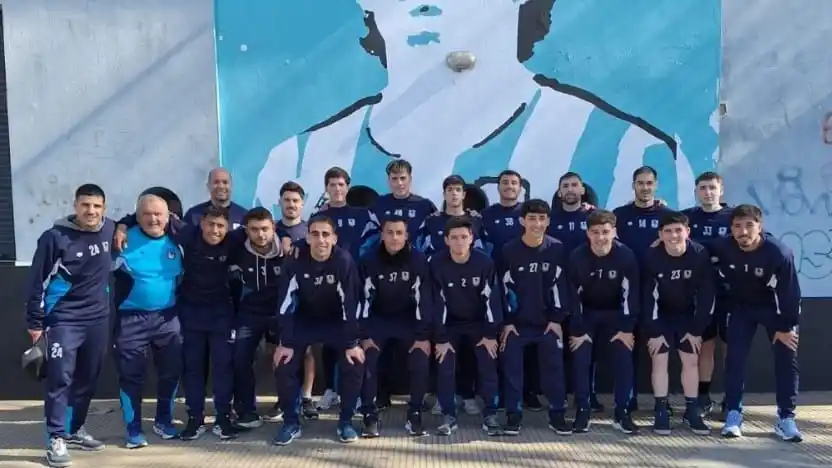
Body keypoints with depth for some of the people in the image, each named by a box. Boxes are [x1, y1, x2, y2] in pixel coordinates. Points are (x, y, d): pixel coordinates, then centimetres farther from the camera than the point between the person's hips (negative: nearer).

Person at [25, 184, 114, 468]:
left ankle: (75, 430, 28)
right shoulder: (55, 237, -11)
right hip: (63, 321, -4)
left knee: (88, 379, 13)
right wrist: (35, 322, -5)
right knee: (60, 379, -7)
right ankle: (56, 439, 1)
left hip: (98, 320, 5)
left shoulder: (111, 230, 0)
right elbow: (37, 282, -6)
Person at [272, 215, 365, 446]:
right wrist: (285, 342, -16)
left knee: (354, 363, -17)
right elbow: (285, 303, -15)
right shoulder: (296, 262, -20)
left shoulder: (344, 261, -25)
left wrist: (352, 343, -21)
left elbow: (351, 304, -21)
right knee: (283, 364, -13)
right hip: (304, 321, 1)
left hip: (336, 322, -1)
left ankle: (346, 422, 2)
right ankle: (291, 422, 7)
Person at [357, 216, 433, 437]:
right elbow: (364, 299, -13)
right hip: (377, 320, 0)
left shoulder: (418, 259, -15)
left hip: (407, 320, 0)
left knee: (420, 362, -18)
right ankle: (370, 417, -5)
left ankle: (414, 415, 1)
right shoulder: (369, 260, -14)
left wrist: (423, 336, -17)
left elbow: (423, 299, -15)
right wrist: (365, 335, -16)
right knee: (367, 361, -19)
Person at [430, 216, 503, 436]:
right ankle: (449, 416, 3)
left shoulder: (484, 262, -18)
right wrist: (441, 338, -15)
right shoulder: (437, 263, -19)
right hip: (450, 324, 0)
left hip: (479, 323, 0)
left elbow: (491, 298, -13)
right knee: (445, 367, -10)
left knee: (488, 366, -7)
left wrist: (491, 334, -12)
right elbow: (437, 301, -16)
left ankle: (490, 415, 7)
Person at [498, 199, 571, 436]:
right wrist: (506, 322, -6)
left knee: (554, 368, 1)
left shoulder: (556, 249, -5)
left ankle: (557, 415, 13)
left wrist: (557, 319, -4)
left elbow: (559, 285, -1)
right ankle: (513, 416, 8)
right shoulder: (509, 250, -7)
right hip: (517, 322, 0)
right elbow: (505, 288, -4)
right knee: (512, 369, -2)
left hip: (548, 321, 1)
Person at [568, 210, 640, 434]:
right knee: (581, 359, -11)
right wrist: (578, 330, -14)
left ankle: (622, 413, 2)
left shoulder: (626, 255, -20)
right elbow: (573, 296, -14)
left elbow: (631, 294, -14)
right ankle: (582, 411, 0)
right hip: (586, 314, 0)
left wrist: (627, 329, -14)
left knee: (624, 359, -10)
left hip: (615, 315, 0)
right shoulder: (577, 257, -20)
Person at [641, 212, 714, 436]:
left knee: (691, 360, 2)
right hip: (660, 314, -2)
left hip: (688, 314, 2)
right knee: (659, 360, -5)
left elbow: (706, 294, -12)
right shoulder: (652, 257, -24)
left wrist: (696, 329, -11)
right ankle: (662, 412, 3)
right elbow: (647, 297, -19)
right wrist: (654, 331, -18)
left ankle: (692, 411, 14)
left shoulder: (700, 255, -20)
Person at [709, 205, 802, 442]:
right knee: (735, 357, -6)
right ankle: (733, 414, 2)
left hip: (774, 306, -1)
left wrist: (786, 327, -16)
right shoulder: (723, 247, -25)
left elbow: (789, 293, -22)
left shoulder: (779, 253, -31)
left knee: (786, 357, -5)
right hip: (741, 306, 2)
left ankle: (786, 418, 3)